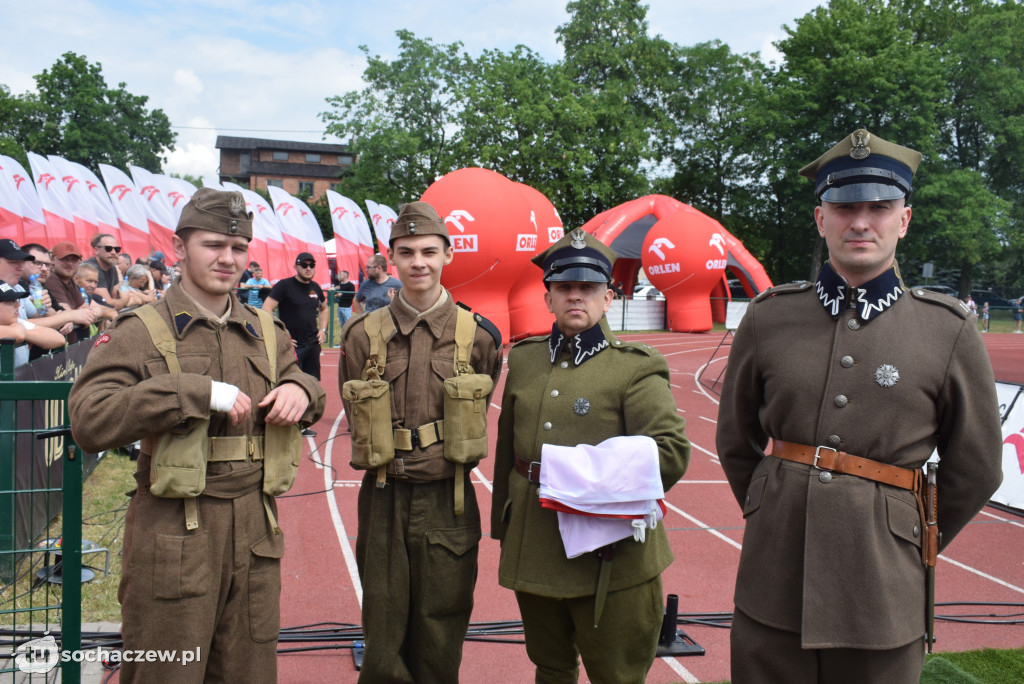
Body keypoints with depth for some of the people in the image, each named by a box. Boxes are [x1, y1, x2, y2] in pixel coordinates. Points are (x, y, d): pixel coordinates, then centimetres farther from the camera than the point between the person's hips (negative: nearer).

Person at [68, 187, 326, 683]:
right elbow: (88, 421, -15)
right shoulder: (140, 333, -4)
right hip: (172, 539, -4)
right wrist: (196, 393, -20)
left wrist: (299, 390, -1)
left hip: (255, 531, 5)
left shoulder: (267, 335, 11)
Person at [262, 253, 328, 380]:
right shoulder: (284, 285, -7)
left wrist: (323, 329, 15)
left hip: (313, 344, 6)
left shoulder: (315, 288, 12)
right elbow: (266, 309, -13)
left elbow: (323, 309, 30)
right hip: (293, 345, -6)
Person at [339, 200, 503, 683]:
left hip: (448, 504, 0)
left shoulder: (478, 336, -1)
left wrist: (443, 464, 9)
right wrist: (393, 464, 5)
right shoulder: (364, 335, 1)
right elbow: (358, 424, 9)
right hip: (384, 502, 1)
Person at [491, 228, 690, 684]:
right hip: (532, 550, 5)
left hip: (610, 555, -4)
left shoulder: (636, 367, -5)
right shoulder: (523, 359, 10)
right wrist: (503, 530, 16)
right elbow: (506, 450, 14)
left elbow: (671, 450, -13)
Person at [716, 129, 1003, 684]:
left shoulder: (949, 331, -3)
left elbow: (975, 469, 7)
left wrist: (906, 547, 12)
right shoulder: (769, 316, 1)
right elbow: (736, 442, 13)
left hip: (880, 597, -1)